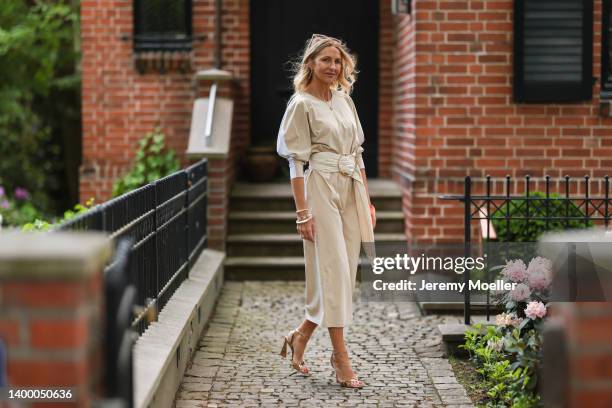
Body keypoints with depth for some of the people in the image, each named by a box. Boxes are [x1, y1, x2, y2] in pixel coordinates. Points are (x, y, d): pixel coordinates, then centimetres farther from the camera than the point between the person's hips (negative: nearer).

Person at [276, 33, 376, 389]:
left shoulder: (344, 99, 14)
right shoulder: (302, 104, -5)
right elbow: (297, 162, -9)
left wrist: (367, 200, 13)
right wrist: (303, 212, -14)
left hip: (351, 189, 7)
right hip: (321, 189, -7)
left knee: (345, 270, 7)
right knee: (332, 269, -7)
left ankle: (300, 337, 23)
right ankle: (341, 358, -3)